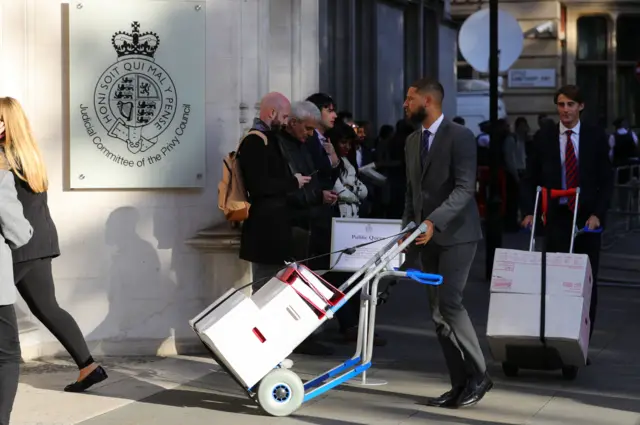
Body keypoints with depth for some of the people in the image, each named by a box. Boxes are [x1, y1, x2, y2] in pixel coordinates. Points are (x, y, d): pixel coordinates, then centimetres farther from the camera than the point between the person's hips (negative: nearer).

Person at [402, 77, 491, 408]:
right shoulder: (412, 141, 14)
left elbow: (465, 188, -18)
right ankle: (460, 384, 9)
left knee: (449, 304, -15)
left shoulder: (459, 136, -9)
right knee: (437, 312, 4)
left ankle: (478, 375, -1)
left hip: (455, 233, -7)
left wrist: (434, 221, -26)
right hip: (426, 236, 7)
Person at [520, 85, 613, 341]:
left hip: (587, 218, 0)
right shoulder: (543, 137, 3)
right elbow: (530, 179, 6)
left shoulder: (596, 137, 2)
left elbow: (606, 180, 1)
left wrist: (597, 214, -10)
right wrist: (529, 212, -6)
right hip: (556, 217, 0)